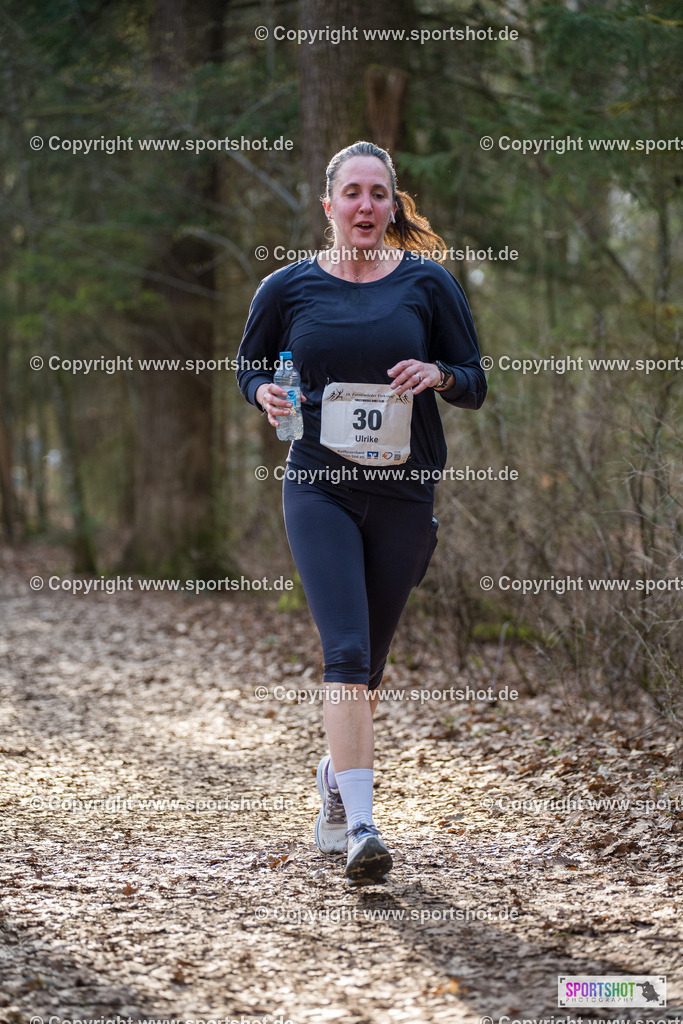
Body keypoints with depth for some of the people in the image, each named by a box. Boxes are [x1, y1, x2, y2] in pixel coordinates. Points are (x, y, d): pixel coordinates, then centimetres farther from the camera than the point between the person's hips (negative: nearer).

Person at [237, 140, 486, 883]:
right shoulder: (287, 287, 2)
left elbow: (475, 384, 6)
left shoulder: (427, 283, 1)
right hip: (318, 489, -2)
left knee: (370, 656, 13)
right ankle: (360, 824, -20)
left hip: (404, 493, 2)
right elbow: (248, 365, 16)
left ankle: (337, 774, 40)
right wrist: (265, 395, -6)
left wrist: (437, 375, -16)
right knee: (346, 651, -16)